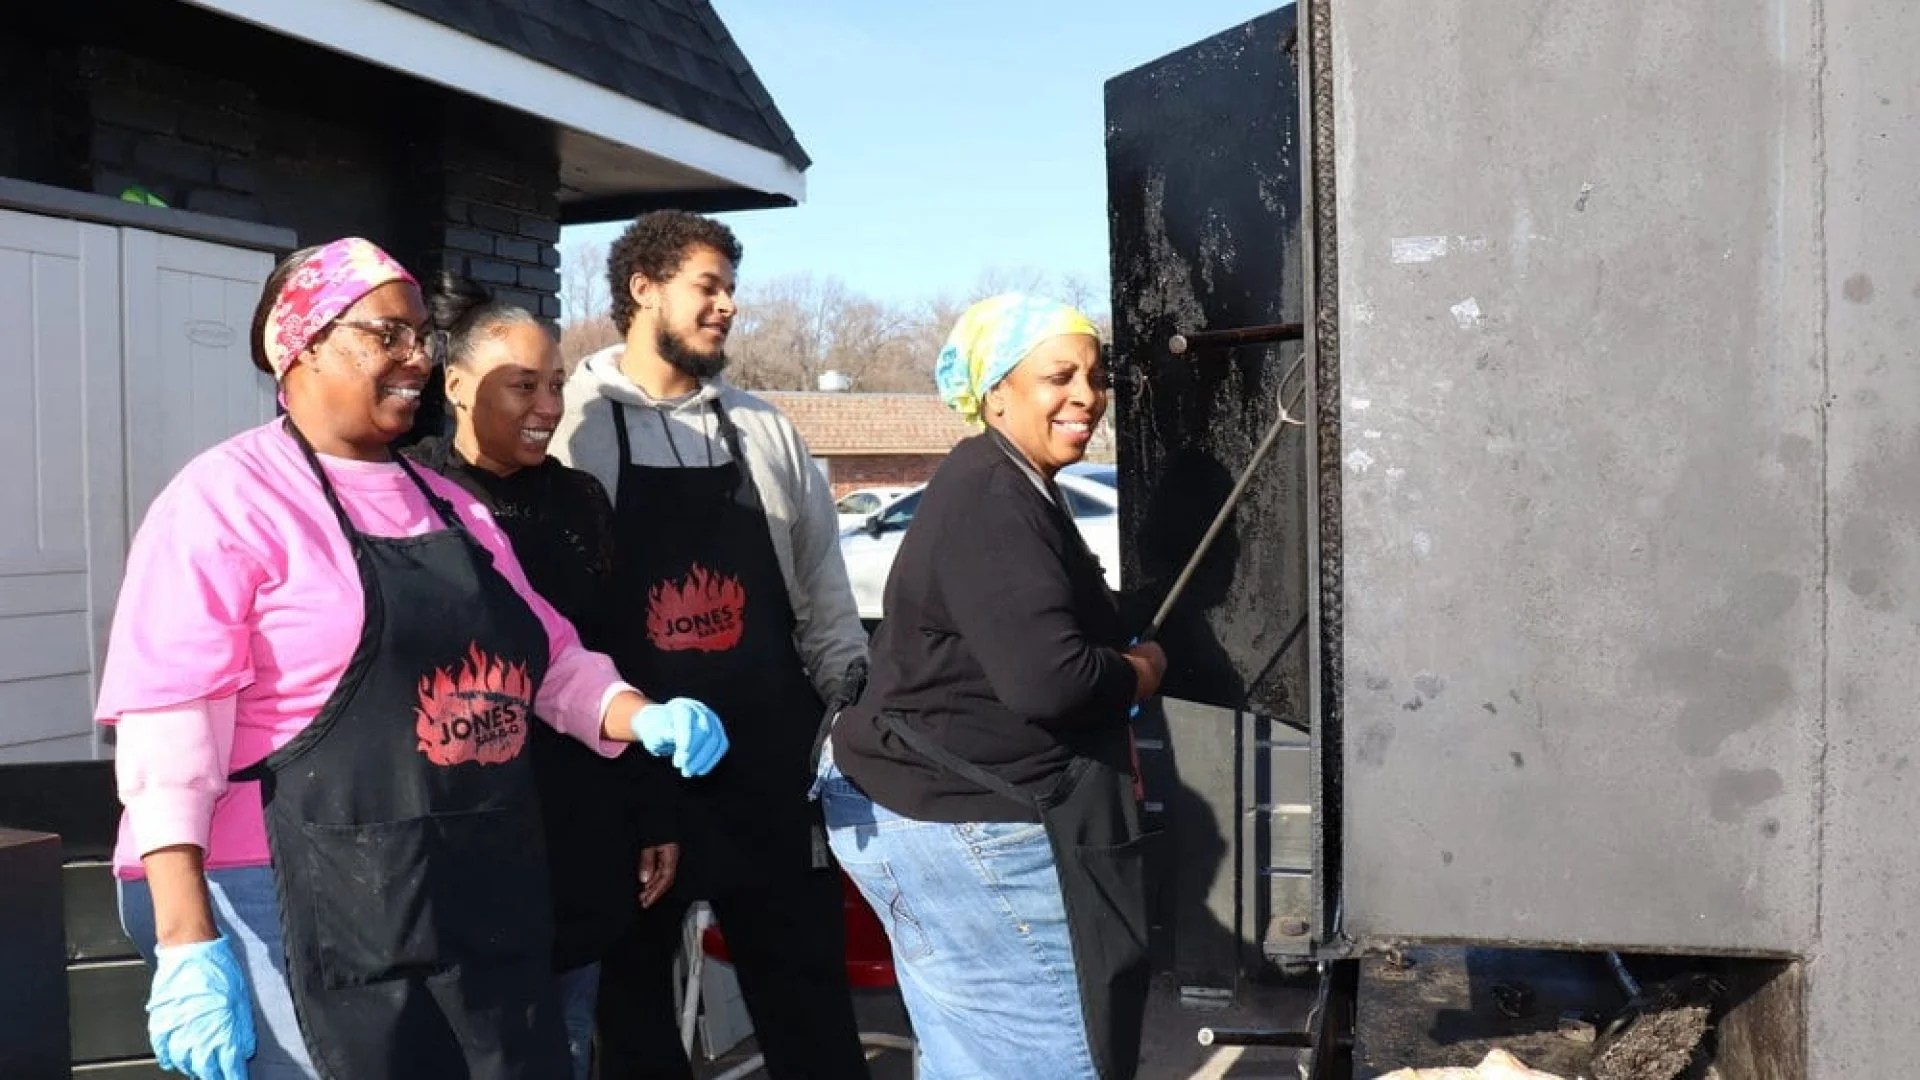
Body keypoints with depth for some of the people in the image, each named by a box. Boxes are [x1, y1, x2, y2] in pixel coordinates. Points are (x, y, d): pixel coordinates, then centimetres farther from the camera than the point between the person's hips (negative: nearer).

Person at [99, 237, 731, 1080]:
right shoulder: (228, 497, -8)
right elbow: (168, 731, -15)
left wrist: (645, 719, 1)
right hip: (304, 915, -7)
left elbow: (551, 662, 20)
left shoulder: (450, 507, 14)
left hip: (483, 905, 7)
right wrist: (189, 944, -22)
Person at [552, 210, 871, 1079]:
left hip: (770, 760, 4)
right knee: (633, 992, 12)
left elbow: (821, 589, 14)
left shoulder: (764, 429, 9)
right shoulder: (570, 427, -6)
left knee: (809, 990, 12)